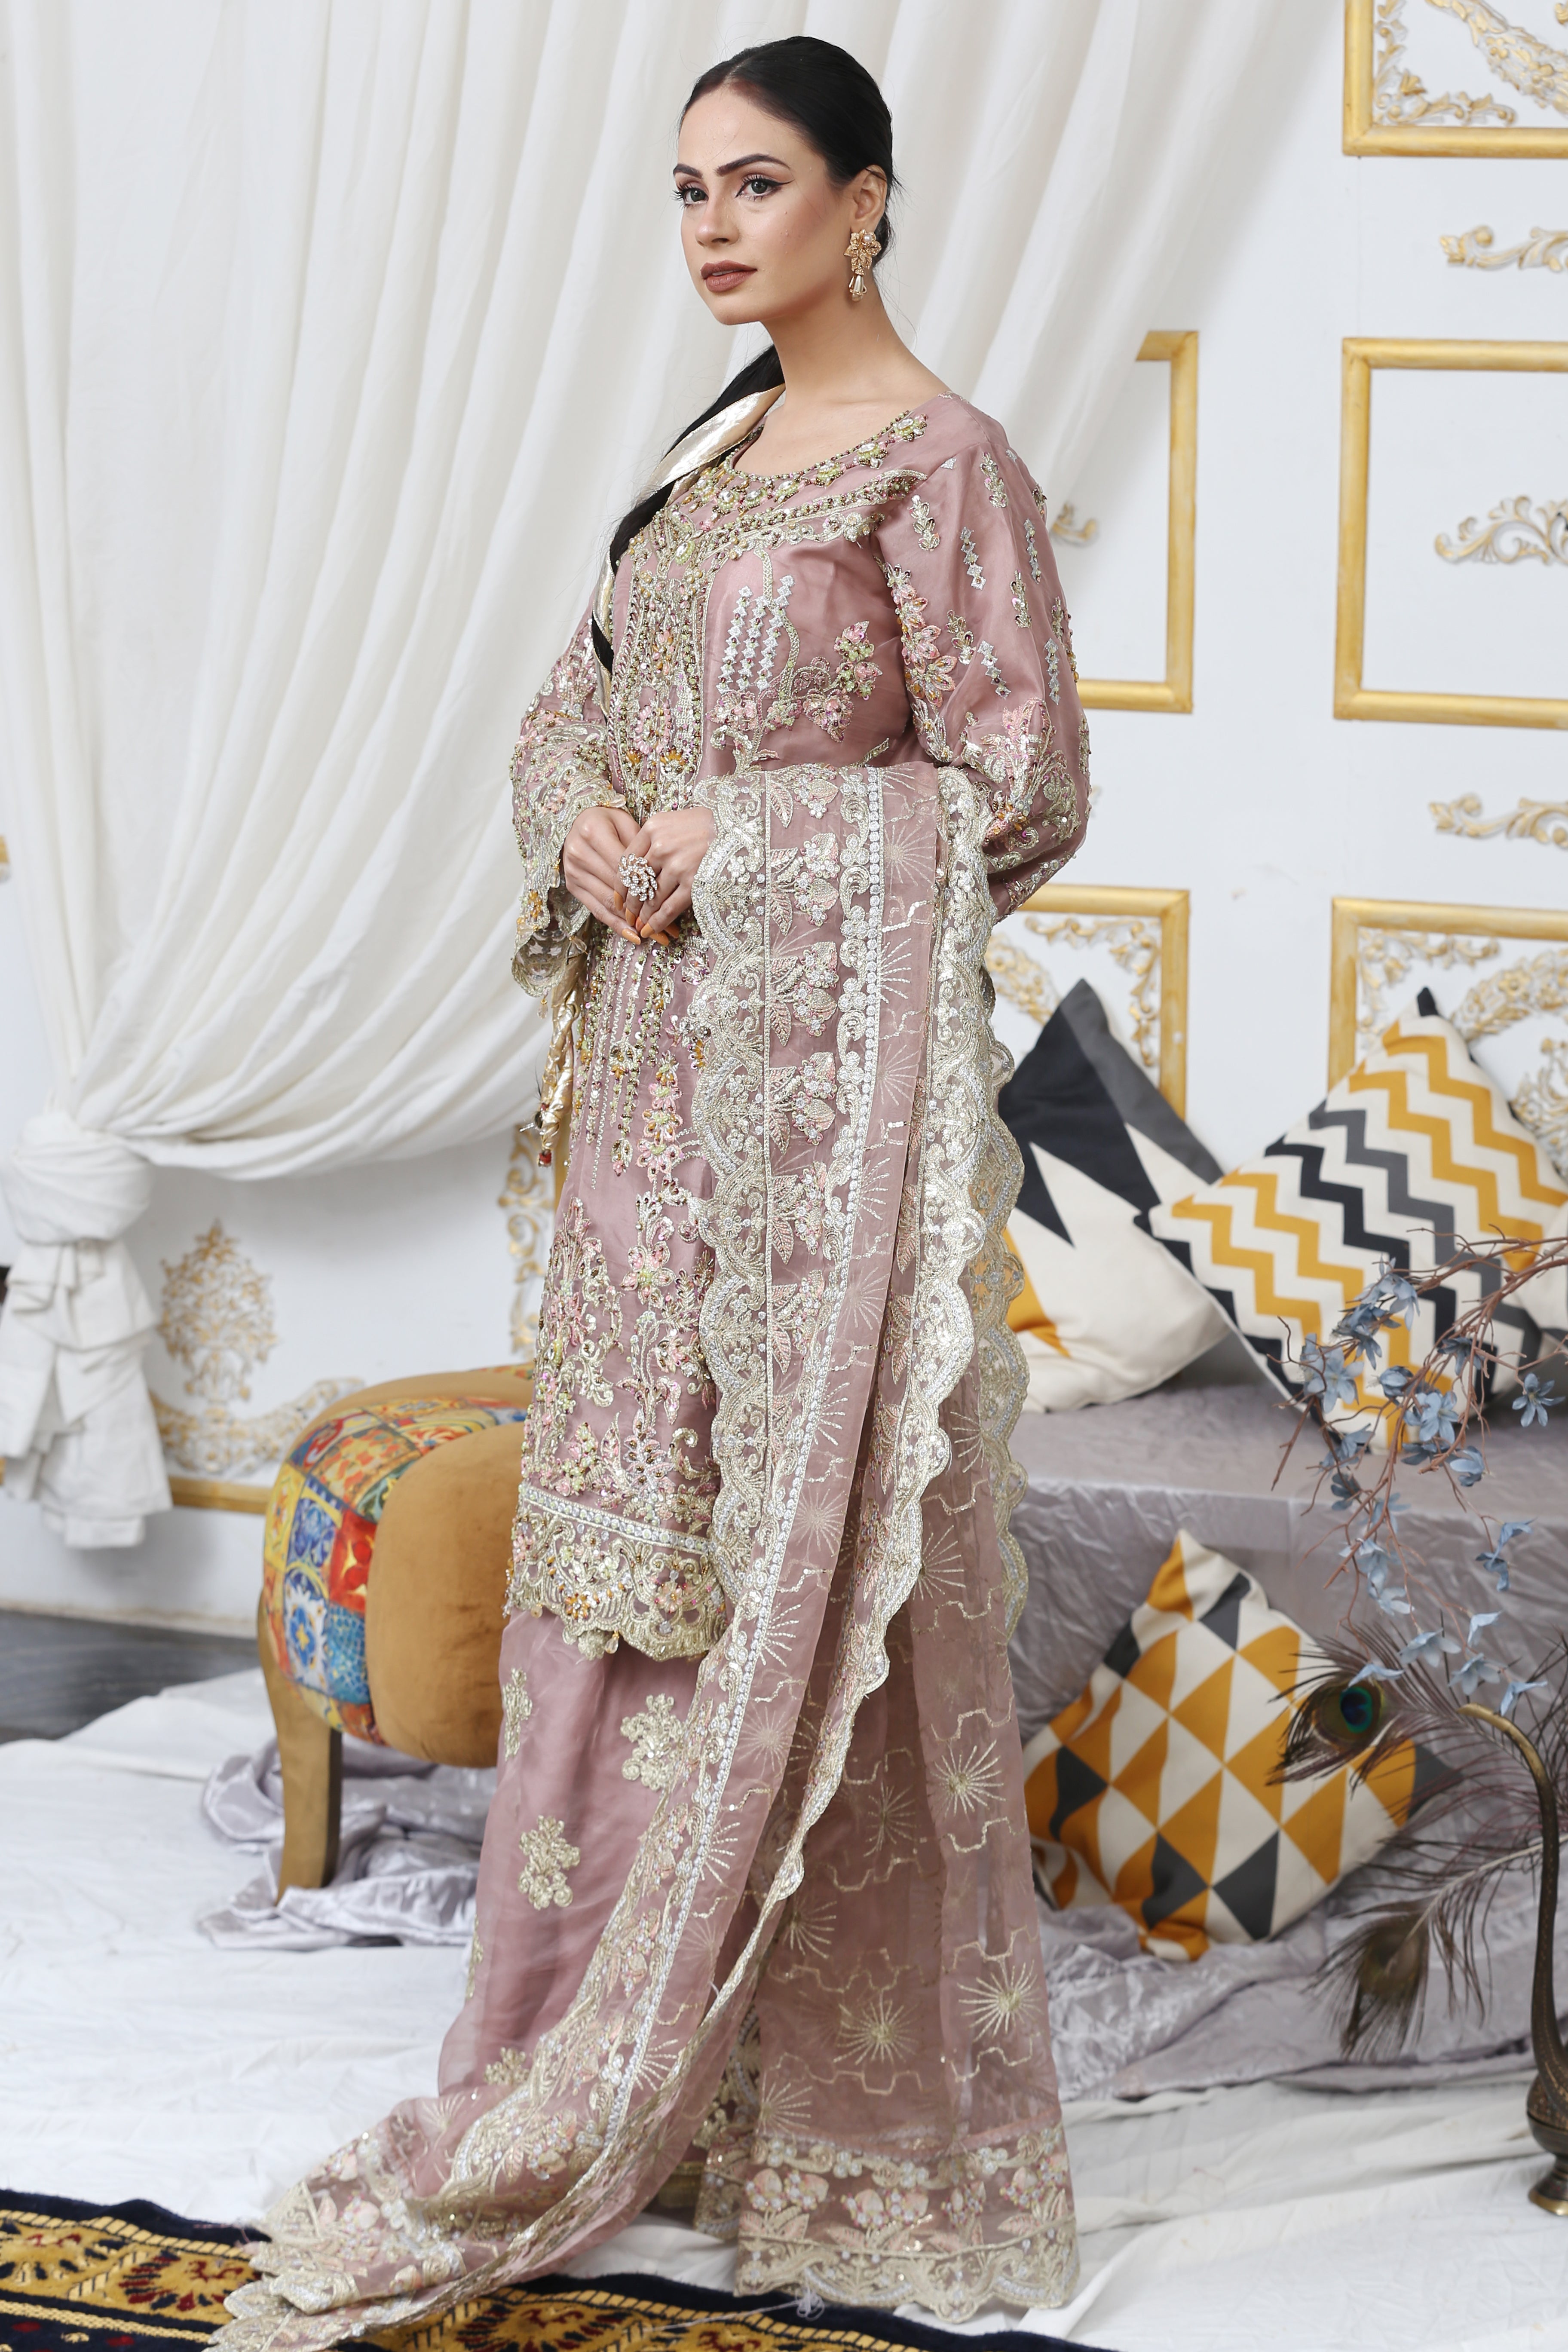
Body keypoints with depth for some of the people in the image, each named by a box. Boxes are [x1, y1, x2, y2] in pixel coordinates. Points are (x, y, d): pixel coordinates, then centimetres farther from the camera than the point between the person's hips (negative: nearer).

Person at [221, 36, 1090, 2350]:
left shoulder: (940, 462, -8)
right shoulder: (714, 449, 15)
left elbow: (1018, 795, -11)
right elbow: (571, 707, 20)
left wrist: (734, 832, -13)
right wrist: (586, 814, -3)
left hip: (836, 1047, -8)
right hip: (661, 1053, 8)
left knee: (798, 1568, -5)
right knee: (633, 1537, 9)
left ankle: (841, 2109, 4)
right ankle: (632, 2057, 18)